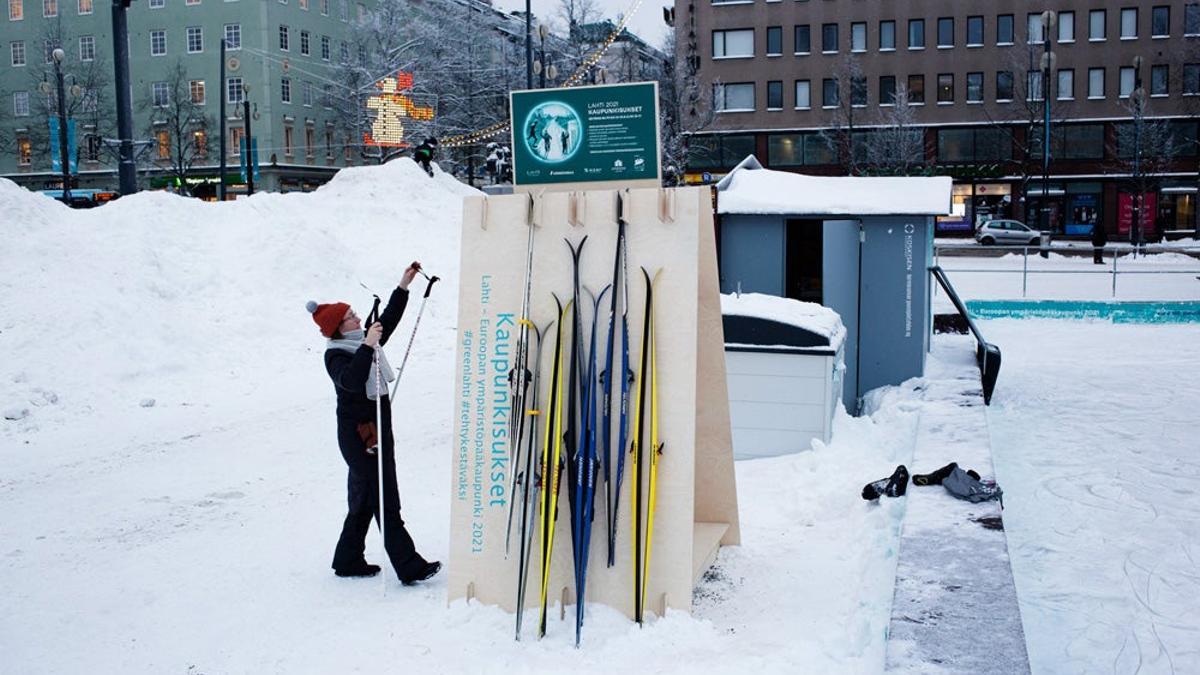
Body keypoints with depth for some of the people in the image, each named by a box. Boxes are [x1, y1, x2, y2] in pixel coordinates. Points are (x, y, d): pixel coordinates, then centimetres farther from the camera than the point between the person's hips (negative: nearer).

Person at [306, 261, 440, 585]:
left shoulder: (362, 343, 11)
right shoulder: (336, 355, -13)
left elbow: (388, 321, 23)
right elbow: (351, 380, -33)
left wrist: (403, 287, 20)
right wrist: (368, 347, -37)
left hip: (378, 430, 9)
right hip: (358, 434, -9)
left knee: (364, 500, 16)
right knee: (385, 501, -8)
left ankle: (348, 561, 27)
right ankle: (409, 567, -7)